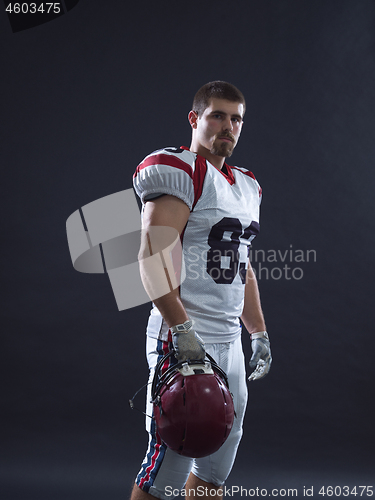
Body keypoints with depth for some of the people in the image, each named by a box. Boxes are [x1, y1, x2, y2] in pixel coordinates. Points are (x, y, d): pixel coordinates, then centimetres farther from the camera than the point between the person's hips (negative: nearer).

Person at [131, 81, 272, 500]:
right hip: (186, 341, -9)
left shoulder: (247, 185, 18)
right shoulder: (177, 170, -9)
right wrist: (182, 329, -25)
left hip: (230, 343, 9)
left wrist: (259, 333, 20)